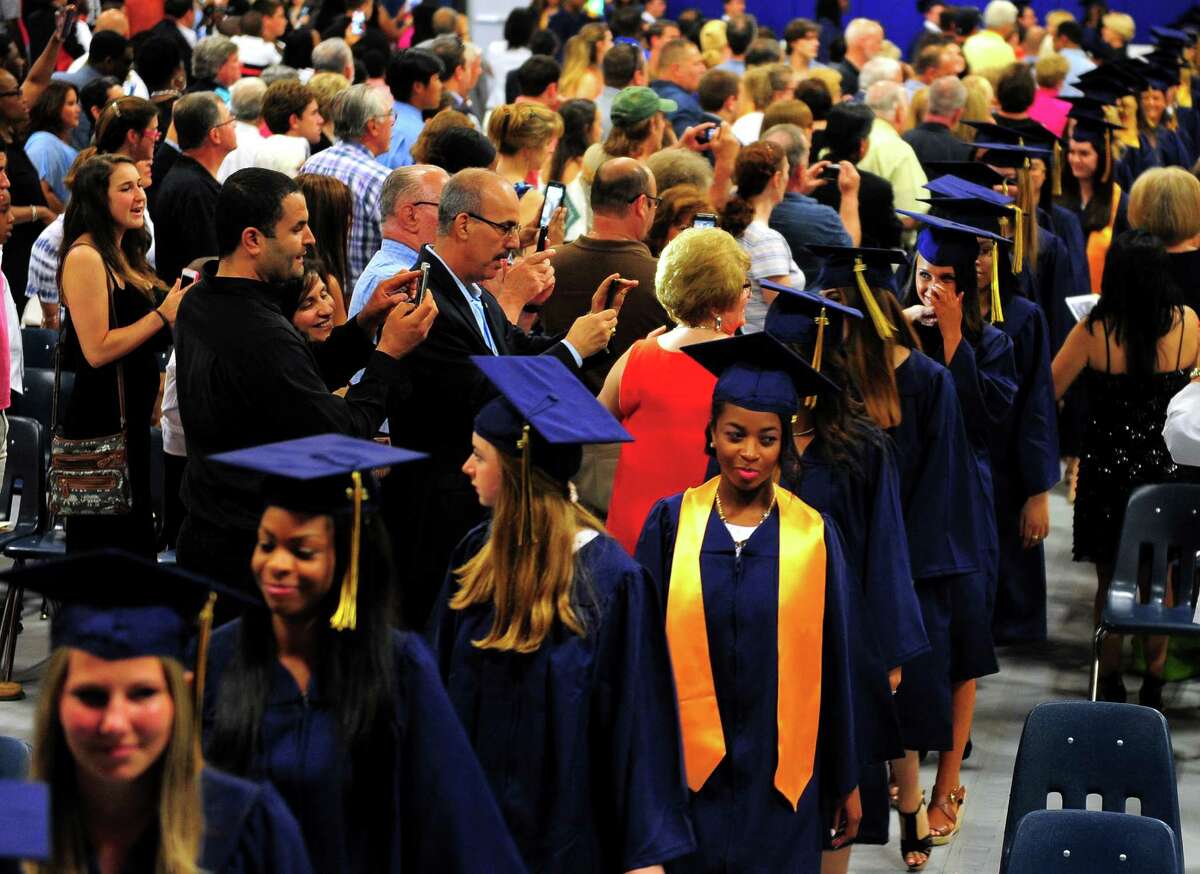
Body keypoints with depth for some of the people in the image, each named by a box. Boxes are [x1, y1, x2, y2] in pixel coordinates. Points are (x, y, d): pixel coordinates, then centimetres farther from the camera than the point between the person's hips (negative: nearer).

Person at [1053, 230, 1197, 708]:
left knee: (1110, 580, 16)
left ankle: (1110, 682, 26)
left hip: (1107, 467, -2)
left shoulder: (1095, 330, -21)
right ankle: (1153, 683, 28)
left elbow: (1049, 391, -11)